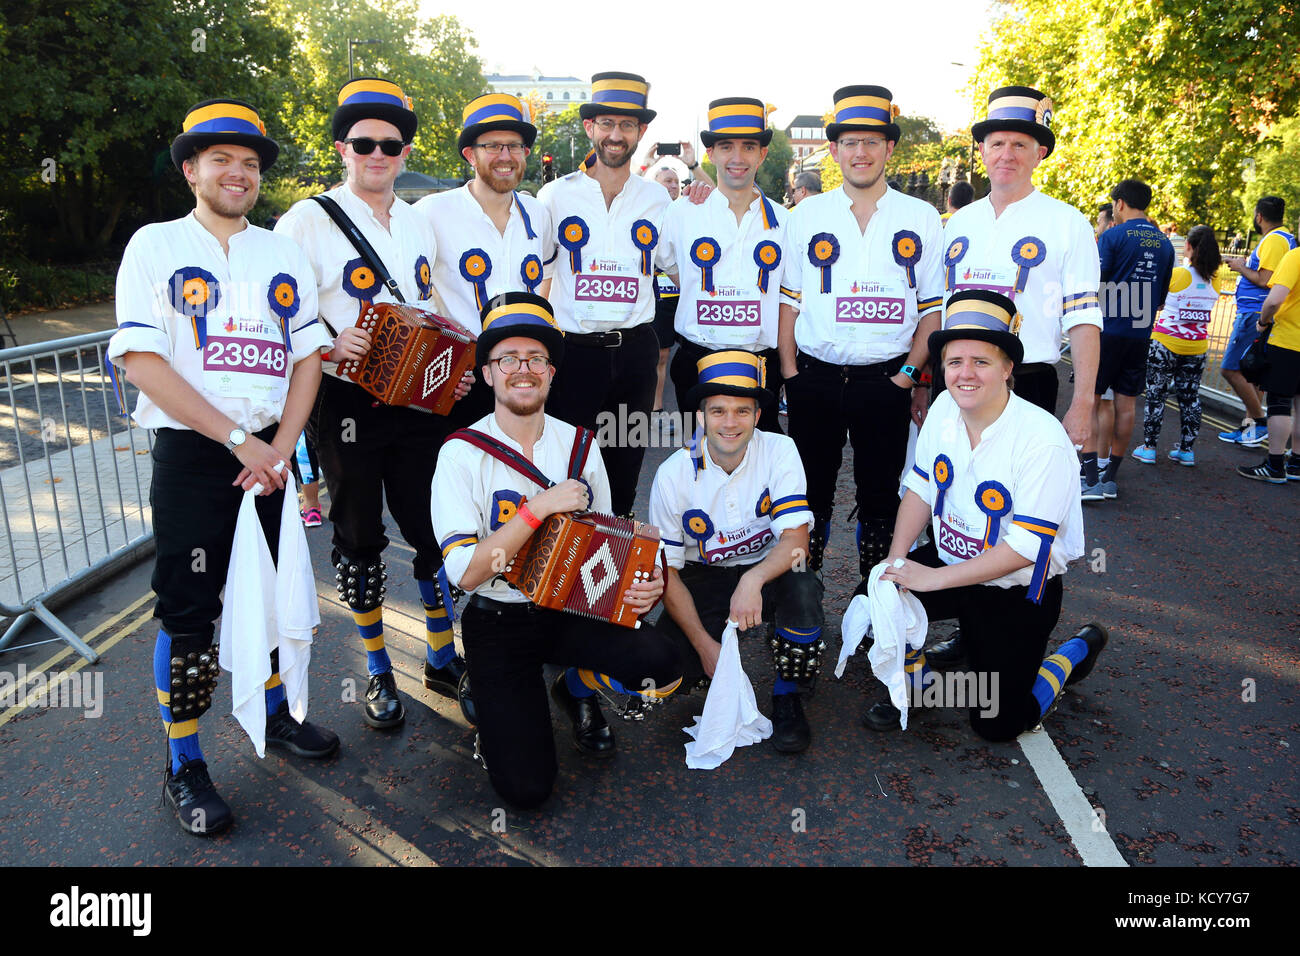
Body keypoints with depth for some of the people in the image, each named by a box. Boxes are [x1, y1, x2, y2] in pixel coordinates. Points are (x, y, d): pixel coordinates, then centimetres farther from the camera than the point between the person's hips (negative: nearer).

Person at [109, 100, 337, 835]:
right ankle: (185, 767, 16)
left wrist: (280, 446, -7)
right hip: (192, 455, -4)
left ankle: (274, 712, 36)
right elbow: (142, 361, -10)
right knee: (188, 610, 1)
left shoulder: (285, 255, 11)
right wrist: (239, 439, -16)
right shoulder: (156, 246, 0)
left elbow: (309, 356, 7)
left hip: (272, 454, 4)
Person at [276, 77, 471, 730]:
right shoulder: (308, 221, -4)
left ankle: (442, 657, 26)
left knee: (436, 527, 6)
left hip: (420, 400, 4)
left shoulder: (421, 225, 14)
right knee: (359, 536, 7)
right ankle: (378, 673, 24)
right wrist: (328, 345, -23)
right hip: (346, 402, -4)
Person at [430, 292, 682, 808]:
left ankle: (578, 688, 10)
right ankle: (496, 711, 20)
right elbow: (465, 571, -19)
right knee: (526, 786, -16)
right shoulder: (462, 455, -10)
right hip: (499, 622, -3)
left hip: (574, 608, 4)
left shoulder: (579, 445, 2)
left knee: (661, 666, -25)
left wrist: (640, 584, -9)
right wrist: (539, 508, -25)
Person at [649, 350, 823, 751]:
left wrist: (753, 580, -41)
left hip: (768, 570, 0)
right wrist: (705, 644, -17)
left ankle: (787, 696, -7)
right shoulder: (674, 474, -13)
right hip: (704, 579, 0)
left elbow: (796, 539, -20)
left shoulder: (779, 452, -13)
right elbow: (667, 571, -9)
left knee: (803, 589, -35)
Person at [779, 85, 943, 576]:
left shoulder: (921, 218, 5)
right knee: (812, 492, 7)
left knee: (880, 494, 8)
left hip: (887, 381, 0)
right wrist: (789, 370, -1)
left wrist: (909, 374, -5)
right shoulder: (805, 216, 7)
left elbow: (934, 306, 5)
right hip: (814, 376, 1)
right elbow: (788, 298, 7)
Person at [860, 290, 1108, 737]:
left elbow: (1025, 547, -26)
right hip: (948, 560, 5)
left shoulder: (1043, 440, -27)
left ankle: (1080, 649, 27)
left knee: (996, 724, 1)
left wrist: (933, 578, -25)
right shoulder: (944, 408, -8)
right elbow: (921, 487, 3)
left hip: (1018, 588, -5)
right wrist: (896, 558, -11)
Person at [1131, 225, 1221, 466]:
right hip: (1197, 347, 4)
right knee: (1190, 397, 11)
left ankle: (1149, 447, 8)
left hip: (1166, 344, -4)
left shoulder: (1177, 274, -13)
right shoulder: (1213, 281, 1)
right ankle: (1187, 449, 17)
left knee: (1155, 395, 5)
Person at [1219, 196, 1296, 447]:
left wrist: (1241, 267, -8)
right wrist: (1243, 264, 20)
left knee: (1231, 369, -10)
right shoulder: (1284, 238, 18)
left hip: (1255, 314, -11)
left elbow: (1265, 281, -21)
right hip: (1256, 314, 11)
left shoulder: (1273, 240, -15)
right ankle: (1249, 427, 16)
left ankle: (1261, 422, -4)